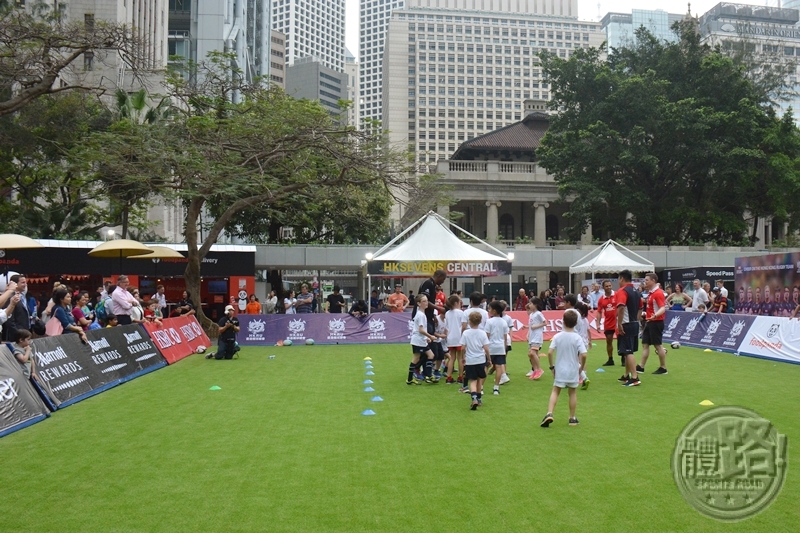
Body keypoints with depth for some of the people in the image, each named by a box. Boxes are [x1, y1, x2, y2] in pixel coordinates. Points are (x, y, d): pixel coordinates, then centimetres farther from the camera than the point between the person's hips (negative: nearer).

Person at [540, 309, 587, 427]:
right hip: (573, 371, 0)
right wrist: (581, 368, -1)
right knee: (573, 393, 15)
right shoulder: (577, 338, -10)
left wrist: (552, 366, 0)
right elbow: (583, 355, -17)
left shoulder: (557, 336, -8)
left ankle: (549, 414, -8)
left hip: (560, 370, 0)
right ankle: (572, 418, 22)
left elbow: (550, 352, -13)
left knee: (555, 391, 9)